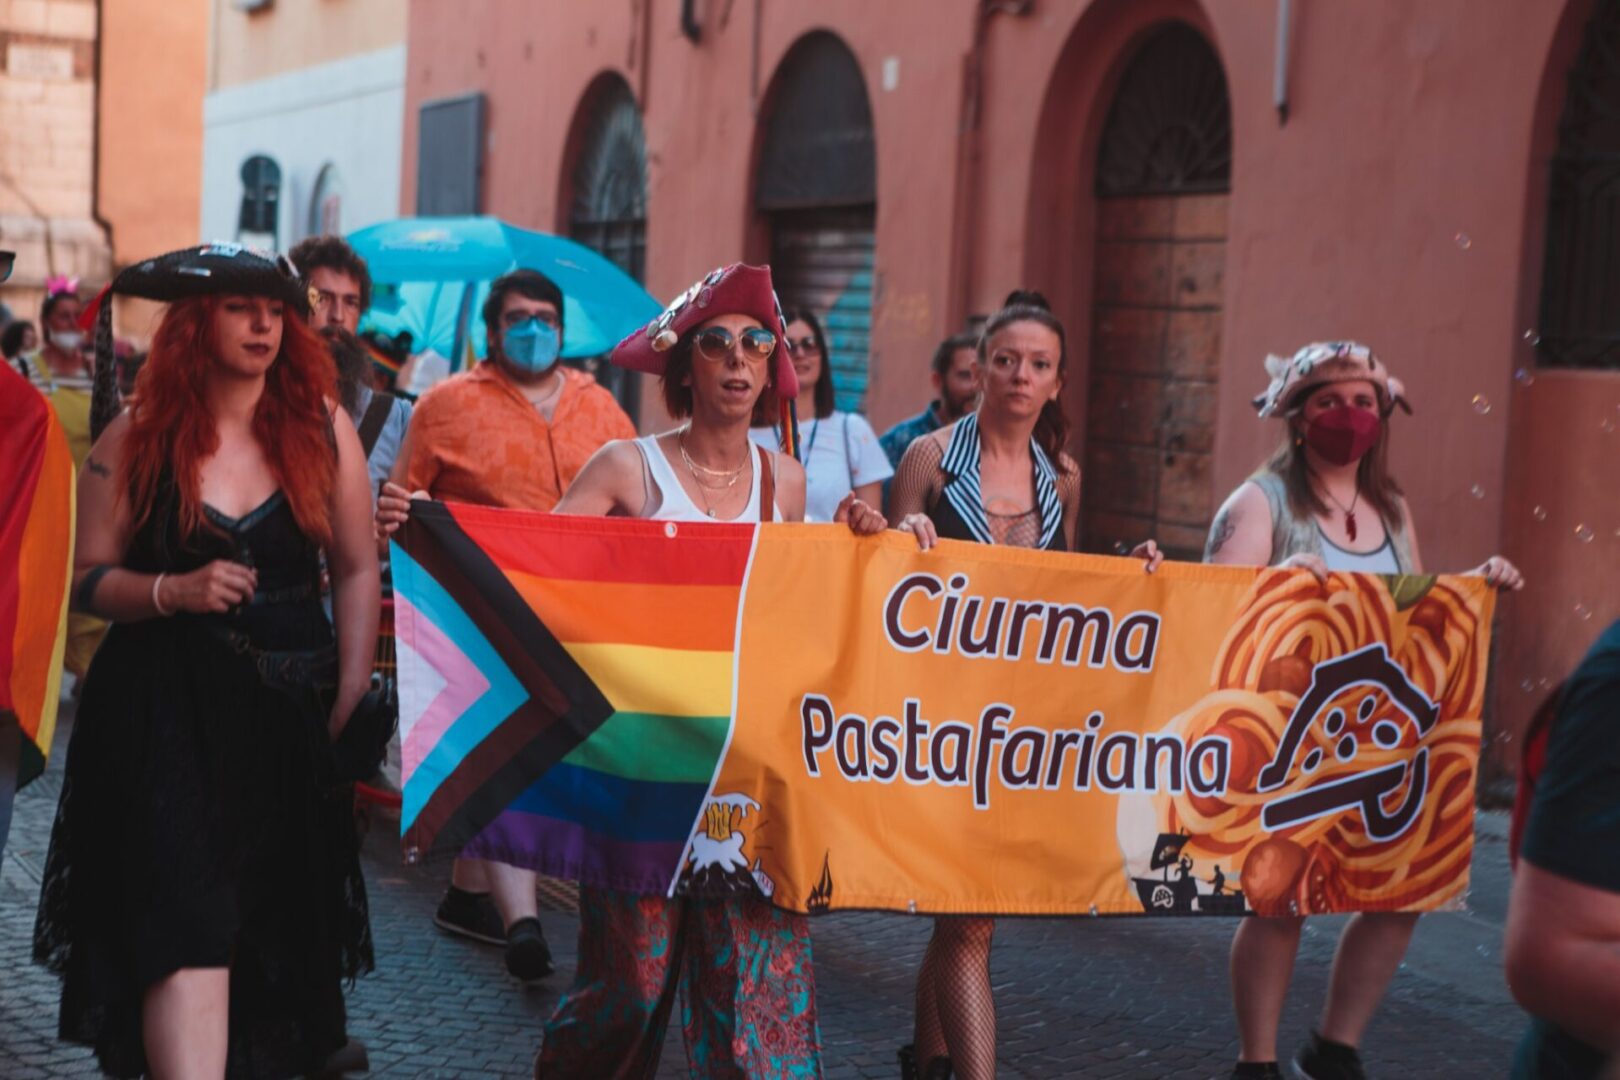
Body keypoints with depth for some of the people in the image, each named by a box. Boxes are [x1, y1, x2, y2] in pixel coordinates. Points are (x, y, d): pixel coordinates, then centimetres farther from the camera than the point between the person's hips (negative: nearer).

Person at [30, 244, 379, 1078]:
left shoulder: (322, 428, 2)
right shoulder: (137, 439, -1)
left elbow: (356, 568, 6)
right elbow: (85, 577, 2)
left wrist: (351, 696, 0)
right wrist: (173, 591, -16)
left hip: (290, 709, 3)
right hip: (167, 706, -2)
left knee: (278, 929, 11)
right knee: (185, 924, -13)